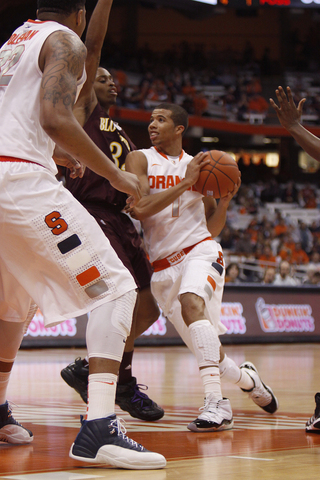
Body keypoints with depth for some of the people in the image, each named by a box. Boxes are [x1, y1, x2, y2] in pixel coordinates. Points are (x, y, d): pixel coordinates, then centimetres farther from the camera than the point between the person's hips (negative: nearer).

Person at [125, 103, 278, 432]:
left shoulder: (198, 165, 10)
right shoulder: (140, 160, 3)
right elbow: (138, 208, -15)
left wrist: (225, 200, -2)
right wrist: (185, 182, -16)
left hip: (200, 251, -1)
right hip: (162, 266, 1)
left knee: (191, 302, -34)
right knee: (205, 350, 4)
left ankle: (216, 402, -40)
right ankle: (246, 379, 37)